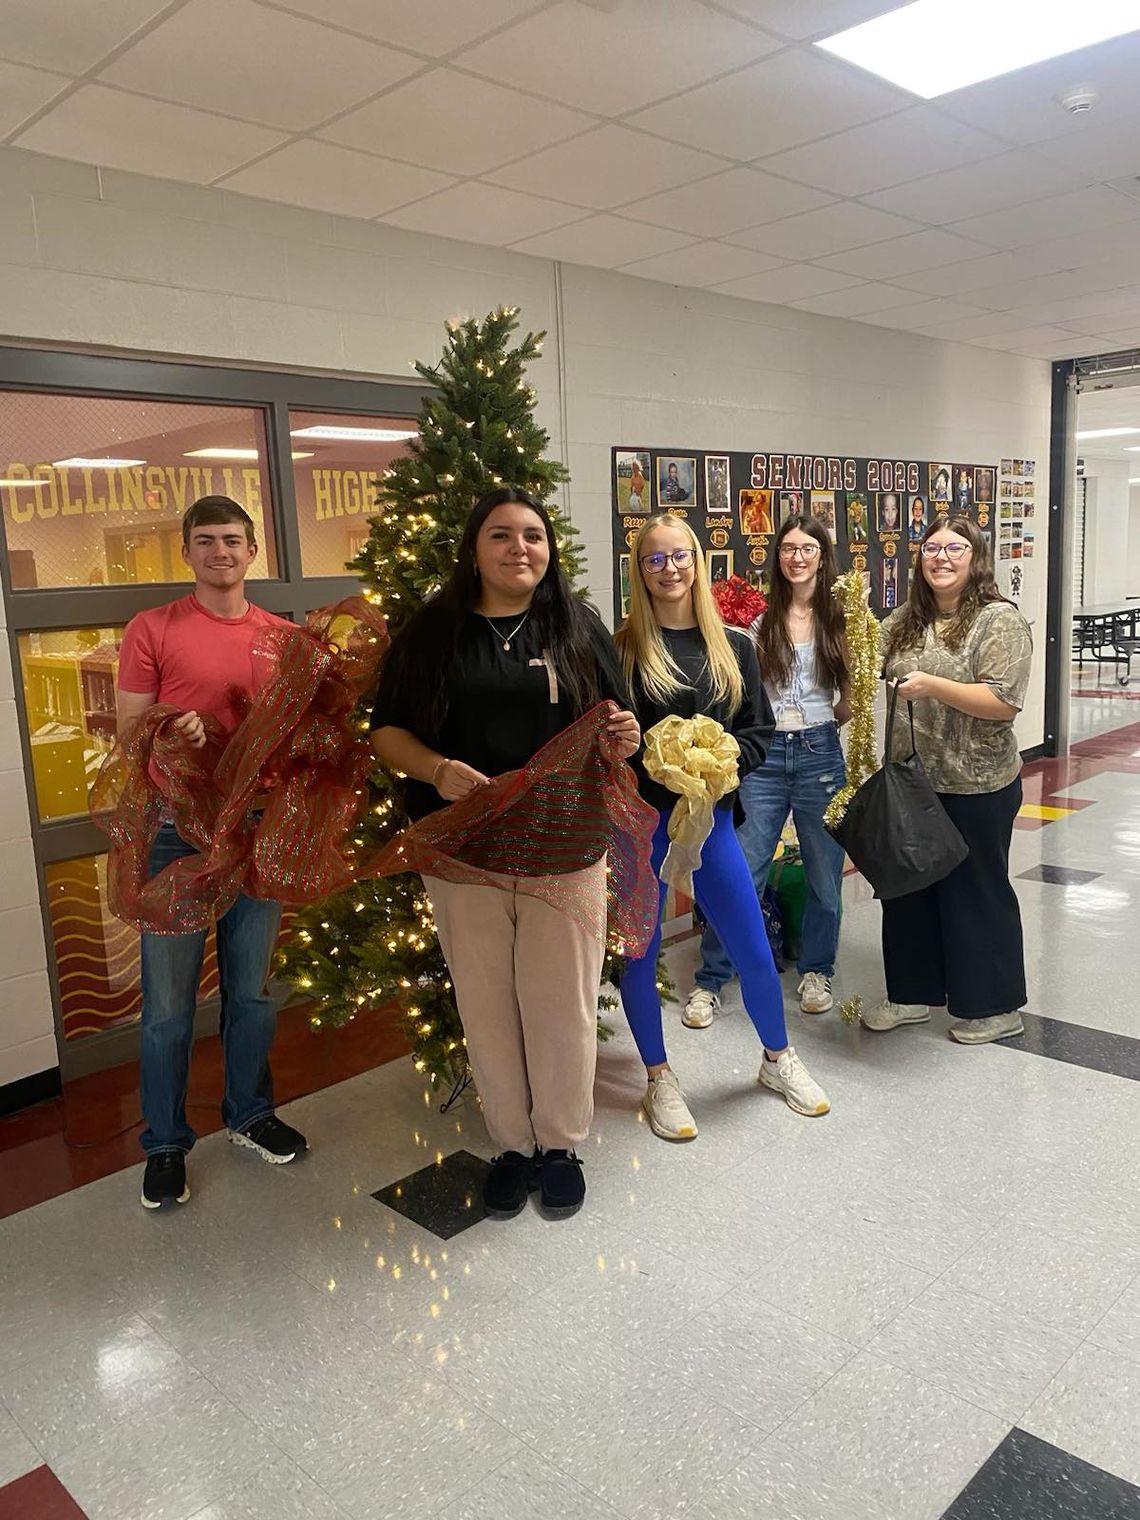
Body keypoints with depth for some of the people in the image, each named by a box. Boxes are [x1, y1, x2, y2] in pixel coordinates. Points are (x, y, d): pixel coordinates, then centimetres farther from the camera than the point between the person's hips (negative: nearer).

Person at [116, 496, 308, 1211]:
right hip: (178, 832, -3)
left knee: (253, 990, 14)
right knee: (170, 1002, 5)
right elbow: (130, 731, -4)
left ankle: (250, 1112, 34)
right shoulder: (152, 629, -2)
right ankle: (166, 1142, 23)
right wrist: (177, 734, -23)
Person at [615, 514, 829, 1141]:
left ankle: (777, 1058, 36)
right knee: (638, 950, 9)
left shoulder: (733, 646, 5)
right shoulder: (624, 647, -5)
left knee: (754, 949, 9)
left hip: (710, 815, 3)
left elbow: (759, 730, 6)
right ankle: (659, 1079, 29)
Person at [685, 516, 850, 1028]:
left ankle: (816, 970, 30)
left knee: (825, 872, 11)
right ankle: (710, 980, 11)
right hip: (764, 755, 0)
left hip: (820, 753, 0)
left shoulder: (840, 619, 3)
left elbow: (848, 704, 5)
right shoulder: (760, 621, 5)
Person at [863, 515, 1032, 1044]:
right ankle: (914, 993, 32)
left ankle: (995, 1008, 25)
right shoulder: (905, 621, 8)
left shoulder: (1000, 620, -11)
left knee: (975, 891, 6)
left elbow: (1005, 702, -19)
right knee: (908, 886, 15)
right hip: (912, 780, 6)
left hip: (975, 787, -6)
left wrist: (932, 685, -26)